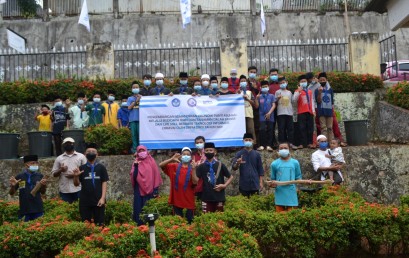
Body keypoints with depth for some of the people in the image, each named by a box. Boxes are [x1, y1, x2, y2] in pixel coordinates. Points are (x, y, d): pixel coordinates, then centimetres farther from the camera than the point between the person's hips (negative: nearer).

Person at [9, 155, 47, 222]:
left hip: (38, 209, 1)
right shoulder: (19, 177, -2)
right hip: (24, 210, -1)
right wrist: (13, 186, -13)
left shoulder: (40, 176, 1)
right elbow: (11, 193, 6)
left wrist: (44, 185, -10)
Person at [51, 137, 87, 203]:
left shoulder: (81, 156, 6)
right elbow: (54, 174, 9)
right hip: (64, 190, 1)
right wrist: (60, 170, -12)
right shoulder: (59, 158, 10)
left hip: (78, 189, -1)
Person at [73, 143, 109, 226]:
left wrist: (103, 198, -8)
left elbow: (104, 183, -1)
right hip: (85, 201, 2)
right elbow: (76, 184, 7)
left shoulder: (101, 167, 1)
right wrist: (76, 176, -12)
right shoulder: (82, 168, 5)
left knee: (99, 224, 3)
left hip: (98, 200, -1)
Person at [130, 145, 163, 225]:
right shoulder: (136, 163, 6)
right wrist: (136, 166, -18)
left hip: (150, 190, -1)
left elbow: (156, 175, 0)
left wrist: (155, 189, -5)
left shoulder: (151, 161, 3)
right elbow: (133, 177, -5)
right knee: (139, 209, 1)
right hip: (139, 190, 1)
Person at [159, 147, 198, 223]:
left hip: (188, 199, -1)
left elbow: (195, 182, -12)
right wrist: (172, 159, -21)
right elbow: (161, 165, -7)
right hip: (176, 199, 1)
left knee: (189, 221, 5)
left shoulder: (192, 168, -1)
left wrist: (193, 169, -25)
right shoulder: (174, 166, 3)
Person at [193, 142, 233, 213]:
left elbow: (230, 177, 9)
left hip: (219, 197, 0)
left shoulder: (220, 165, 1)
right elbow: (196, 180, -7)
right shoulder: (201, 166, 2)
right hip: (206, 198, 0)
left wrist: (224, 185, -5)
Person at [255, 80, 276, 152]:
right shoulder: (259, 96, 7)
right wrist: (256, 98, -9)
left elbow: (273, 105, 0)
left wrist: (269, 113, -12)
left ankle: (268, 145, 8)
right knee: (262, 130, -11)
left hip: (270, 116, 1)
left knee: (270, 131, 3)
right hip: (262, 116, -1)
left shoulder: (271, 96, 6)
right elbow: (256, 106, 3)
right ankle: (262, 145, -5)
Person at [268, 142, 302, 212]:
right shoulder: (274, 163, 5)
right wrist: (272, 184, -11)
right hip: (280, 193, 0)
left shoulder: (295, 162, 5)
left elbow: (298, 178, 10)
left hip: (291, 192, 0)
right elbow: (273, 179, 10)